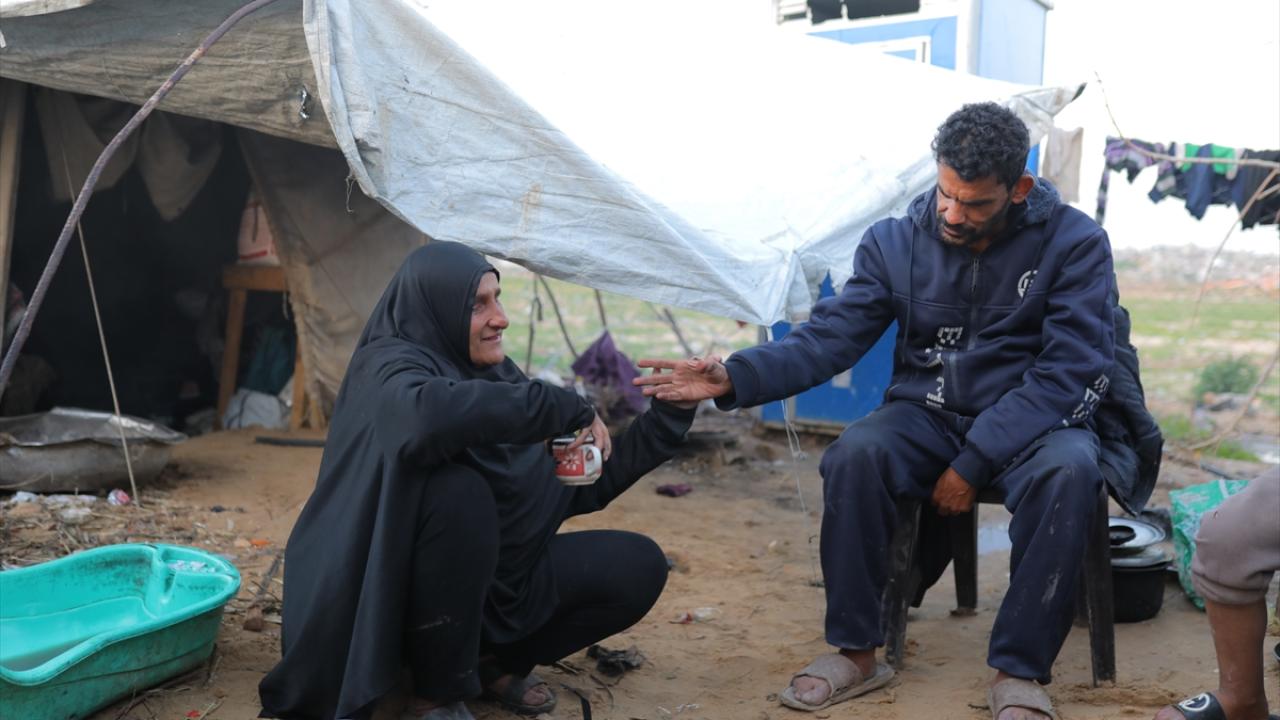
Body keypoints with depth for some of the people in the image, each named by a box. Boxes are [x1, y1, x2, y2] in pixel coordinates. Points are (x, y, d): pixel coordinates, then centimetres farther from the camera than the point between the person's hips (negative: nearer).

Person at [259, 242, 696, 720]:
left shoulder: (496, 375, 3)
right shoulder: (390, 366, -18)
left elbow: (579, 490, 6)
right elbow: (430, 412, -46)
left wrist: (670, 413, -2)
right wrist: (567, 407, -35)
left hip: (493, 584, 6)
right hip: (391, 596, -6)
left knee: (636, 567, -7)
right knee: (458, 490, -36)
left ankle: (495, 663, 9)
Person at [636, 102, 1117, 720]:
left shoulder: (1075, 245, -10)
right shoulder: (896, 243, -3)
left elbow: (1069, 373, -14)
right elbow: (827, 338, -5)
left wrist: (974, 463, -22)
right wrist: (734, 377, -23)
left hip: (1031, 421, -1)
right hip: (926, 415, 2)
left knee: (1068, 470, -35)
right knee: (854, 456, -29)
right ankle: (856, 651, -13)